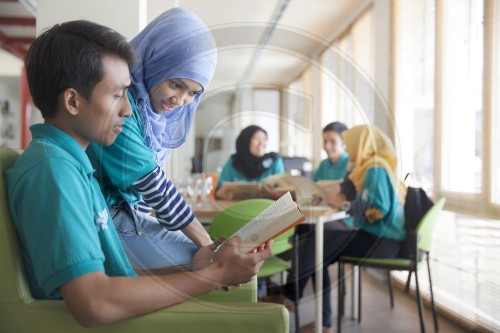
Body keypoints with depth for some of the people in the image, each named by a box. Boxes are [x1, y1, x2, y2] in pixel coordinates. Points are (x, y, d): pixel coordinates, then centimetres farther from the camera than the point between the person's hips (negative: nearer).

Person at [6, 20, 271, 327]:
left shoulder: (71, 164, 10)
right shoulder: (52, 169, -19)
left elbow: (110, 268, 9)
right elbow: (94, 304, -27)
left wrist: (191, 268, 1)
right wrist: (214, 276, -20)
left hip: (121, 316, 8)